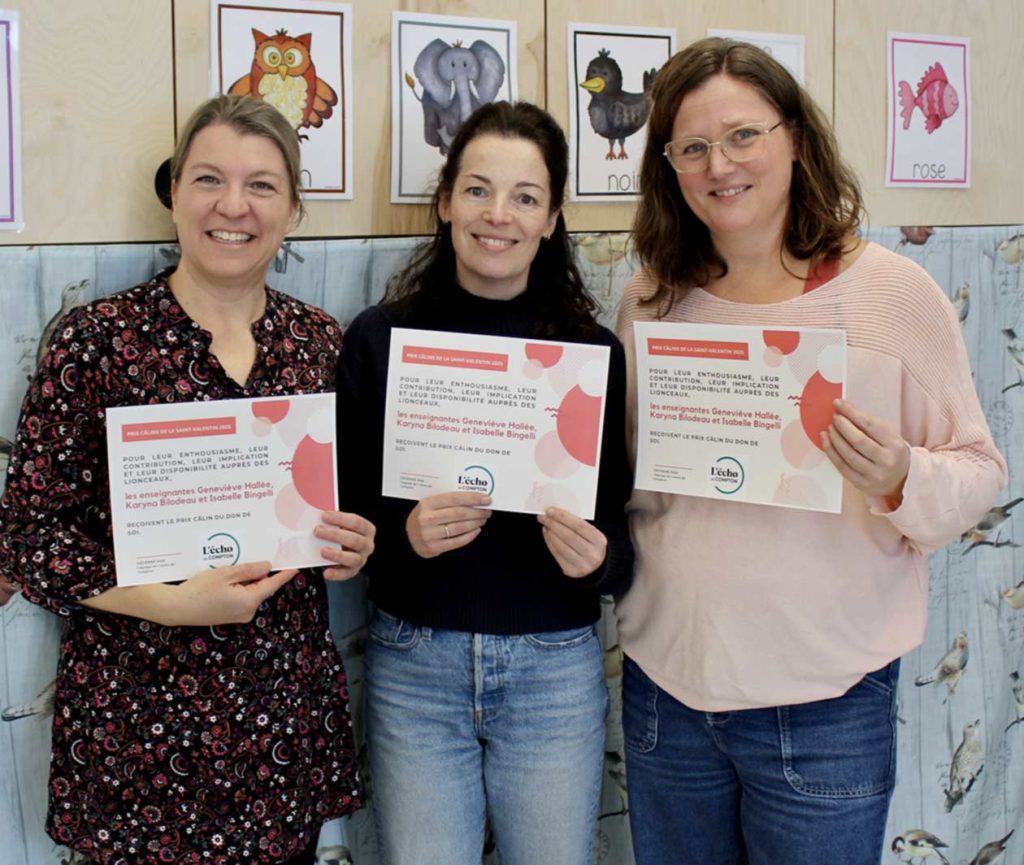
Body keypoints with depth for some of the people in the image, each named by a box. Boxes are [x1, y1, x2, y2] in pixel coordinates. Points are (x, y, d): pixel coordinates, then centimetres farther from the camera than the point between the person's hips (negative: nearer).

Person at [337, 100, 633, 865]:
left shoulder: (595, 351, -2)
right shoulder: (381, 338, -4)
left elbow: (626, 523, 3)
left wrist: (599, 556, -18)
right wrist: (402, 533, -20)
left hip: (555, 667, 1)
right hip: (414, 665, 0)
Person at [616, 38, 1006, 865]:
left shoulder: (894, 290, -8)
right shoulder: (652, 298, 2)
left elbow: (980, 470, -4)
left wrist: (901, 480, -23)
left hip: (824, 704, -3)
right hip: (665, 684, 3)